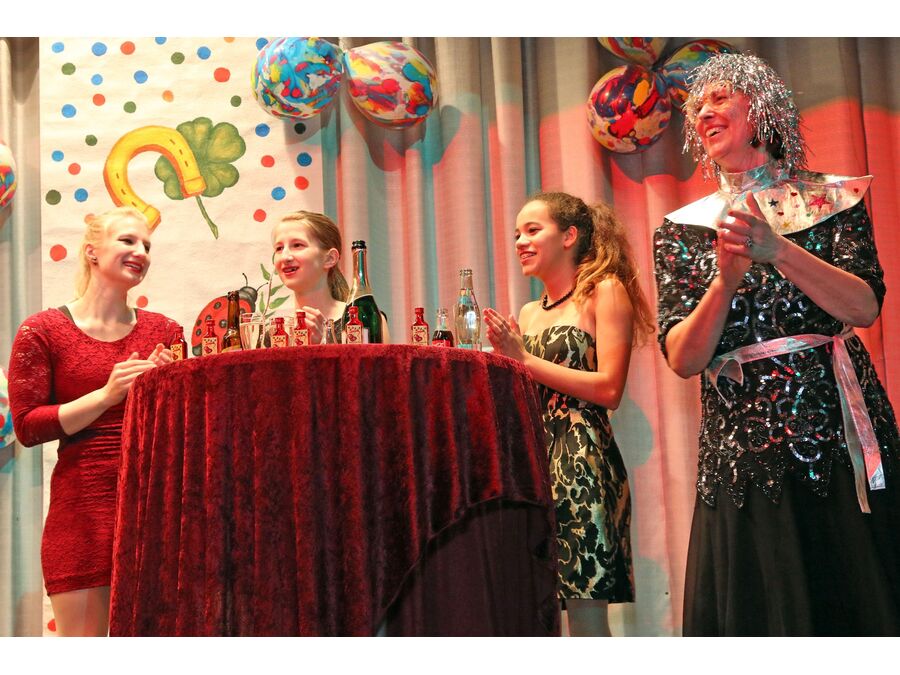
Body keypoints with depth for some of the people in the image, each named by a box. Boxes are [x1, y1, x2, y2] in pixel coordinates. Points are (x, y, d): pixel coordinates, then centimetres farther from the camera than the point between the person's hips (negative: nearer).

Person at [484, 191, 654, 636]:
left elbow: (609, 389, -10)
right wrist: (505, 358, 3)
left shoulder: (605, 291, 0)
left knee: (585, 609, -10)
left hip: (582, 461, -6)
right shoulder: (529, 313, 19)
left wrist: (524, 359, -8)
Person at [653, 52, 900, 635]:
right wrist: (725, 282, -17)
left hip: (839, 431, -1)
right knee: (759, 610, 3)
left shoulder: (832, 199, 6)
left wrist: (778, 249, -21)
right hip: (741, 448, 1)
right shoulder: (682, 230, 8)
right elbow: (683, 360, -1)